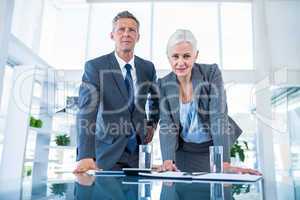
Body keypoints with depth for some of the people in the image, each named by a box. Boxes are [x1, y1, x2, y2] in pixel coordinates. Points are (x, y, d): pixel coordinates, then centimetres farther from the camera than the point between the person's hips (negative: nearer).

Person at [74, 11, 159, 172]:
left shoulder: (147, 67, 3)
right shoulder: (95, 67, -10)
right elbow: (86, 111, -20)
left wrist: (152, 124, 10)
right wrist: (85, 156, -31)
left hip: (139, 150, 4)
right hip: (109, 153, -3)